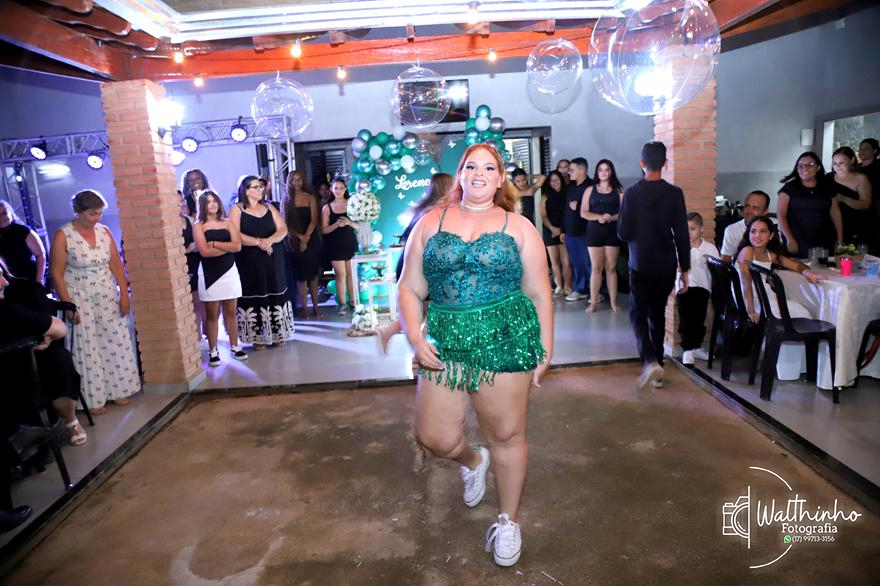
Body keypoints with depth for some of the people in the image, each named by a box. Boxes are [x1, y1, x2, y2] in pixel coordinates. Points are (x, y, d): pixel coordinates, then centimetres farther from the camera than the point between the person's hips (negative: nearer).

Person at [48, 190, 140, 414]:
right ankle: (93, 399, 15)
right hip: (79, 299, -4)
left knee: (115, 342, 8)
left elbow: (116, 264, 4)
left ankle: (118, 390, 23)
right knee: (87, 347, 4)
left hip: (107, 296, 4)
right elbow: (56, 273, -11)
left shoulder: (104, 231, 1)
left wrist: (124, 295, 0)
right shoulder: (63, 236, -11)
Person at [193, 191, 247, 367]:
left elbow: (238, 246, -6)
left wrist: (215, 243, -13)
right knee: (212, 314, 2)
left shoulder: (227, 223, 7)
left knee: (231, 312, 8)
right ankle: (213, 351, 9)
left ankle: (234, 347, 18)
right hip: (209, 273, -2)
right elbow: (204, 251, -15)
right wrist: (228, 246, -8)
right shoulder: (198, 226, -1)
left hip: (229, 270, 3)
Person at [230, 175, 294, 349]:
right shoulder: (237, 209, 0)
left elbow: (283, 229, 2)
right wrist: (258, 242, -22)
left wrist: (269, 240, -16)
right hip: (250, 262, -4)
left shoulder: (269, 207, 12)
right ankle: (258, 336, 6)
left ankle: (277, 334, 15)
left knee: (275, 293, 5)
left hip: (273, 259, 4)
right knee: (255, 295, -2)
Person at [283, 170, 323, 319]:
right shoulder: (286, 200, 6)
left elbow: (314, 220, -3)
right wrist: (299, 237, -12)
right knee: (301, 276, -1)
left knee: (313, 274, 3)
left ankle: (315, 307, 8)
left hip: (312, 239, 0)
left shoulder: (310, 197, 5)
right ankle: (304, 309, 1)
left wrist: (306, 238, -14)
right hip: (295, 242, 0)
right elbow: (286, 224, 0)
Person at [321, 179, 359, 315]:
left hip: (350, 242, 1)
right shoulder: (327, 208, 1)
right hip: (335, 245, -1)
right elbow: (324, 230, -2)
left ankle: (353, 301, 15)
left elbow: (359, 225, 3)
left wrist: (349, 222, -16)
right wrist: (336, 224, -18)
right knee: (340, 274, -3)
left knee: (351, 273, 5)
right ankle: (342, 303, 8)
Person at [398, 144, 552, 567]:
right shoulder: (430, 223, 7)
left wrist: (545, 349, 2)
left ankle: (508, 522, 33)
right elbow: (409, 288, 6)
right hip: (444, 343, 2)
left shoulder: (518, 227, 5)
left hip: (506, 341, -1)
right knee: (435, 437, 2)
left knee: (506, 436, 8)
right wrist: (415, 337, -6)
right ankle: (473, 461, 40)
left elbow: (539, 294, 5)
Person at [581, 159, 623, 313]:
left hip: (612, 232, 0)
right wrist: (599, 217, -14)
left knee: (611, 268, 4)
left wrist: (611, 218, -18)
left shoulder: (618, 190, 5)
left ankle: (613, 302, 8)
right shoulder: (590, 190, 7)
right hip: (594, 232, 0)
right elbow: (583, 213, 2)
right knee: (596, 268, -1)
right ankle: (593, 302, 3)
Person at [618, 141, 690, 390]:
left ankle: (650, 361, -14)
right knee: (658, 313, 16)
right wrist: (684, 269, 4)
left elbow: (623, 233, -10)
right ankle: (657, 370, 22)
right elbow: (682, 234, -4)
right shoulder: (675, 193, -5)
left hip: (640, 266, -2)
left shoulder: (632, 193, -10)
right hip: (667, 266, 3)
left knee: (638, 314, 9)